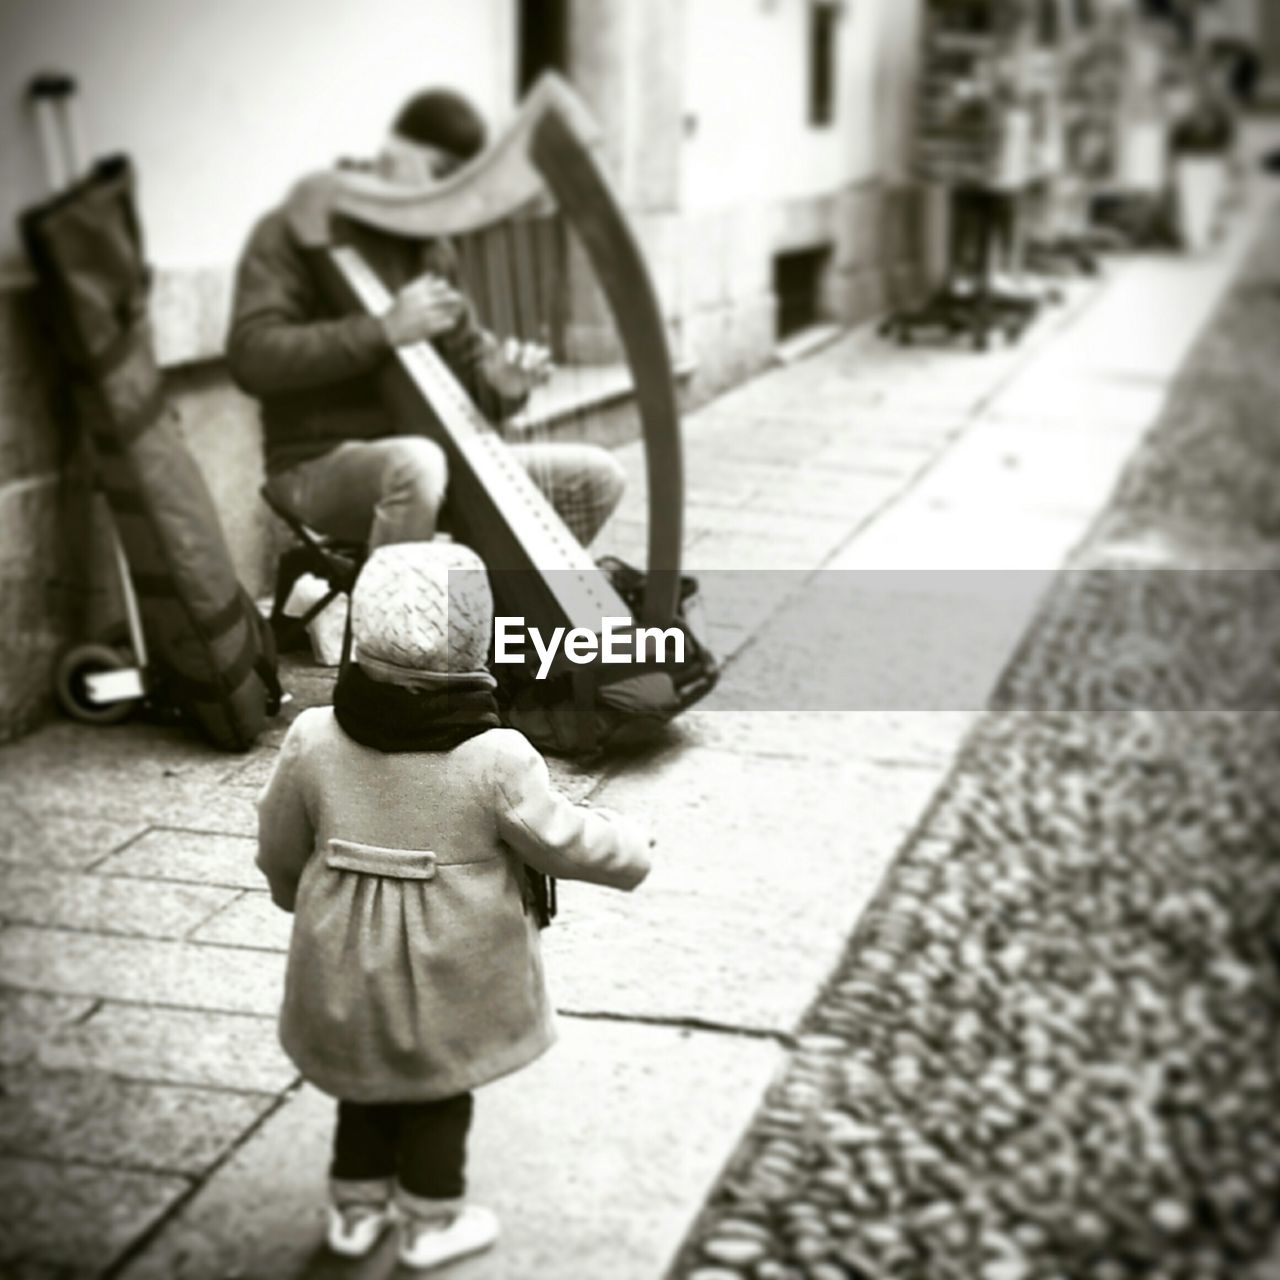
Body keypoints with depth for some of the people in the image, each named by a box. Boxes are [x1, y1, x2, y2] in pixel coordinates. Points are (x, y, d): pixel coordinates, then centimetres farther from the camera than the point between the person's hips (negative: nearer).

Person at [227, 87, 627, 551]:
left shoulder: (433, 252, 14)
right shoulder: (296, 233, -7)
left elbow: (465, 362, 13)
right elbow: (252, 357, -20)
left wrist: (501, 382, -13)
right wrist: (385, 329, -25)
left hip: (420, 454, 7)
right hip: (319, 467, -7)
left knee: (595, 476, -5)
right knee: (415, 463, -41)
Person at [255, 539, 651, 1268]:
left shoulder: (315, 741, -14)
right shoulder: (494, 758, -25)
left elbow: (279, 849, 0)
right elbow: (562, 841, -14)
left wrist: (296, 893, 22)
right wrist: (628, 849, 6)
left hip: (349, 961, 3)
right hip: (450, 973, -3)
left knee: (367, 1075, 25)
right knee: (441, 1086, 18)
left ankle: (358, 1207, 38)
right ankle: (431, 1221, 31)